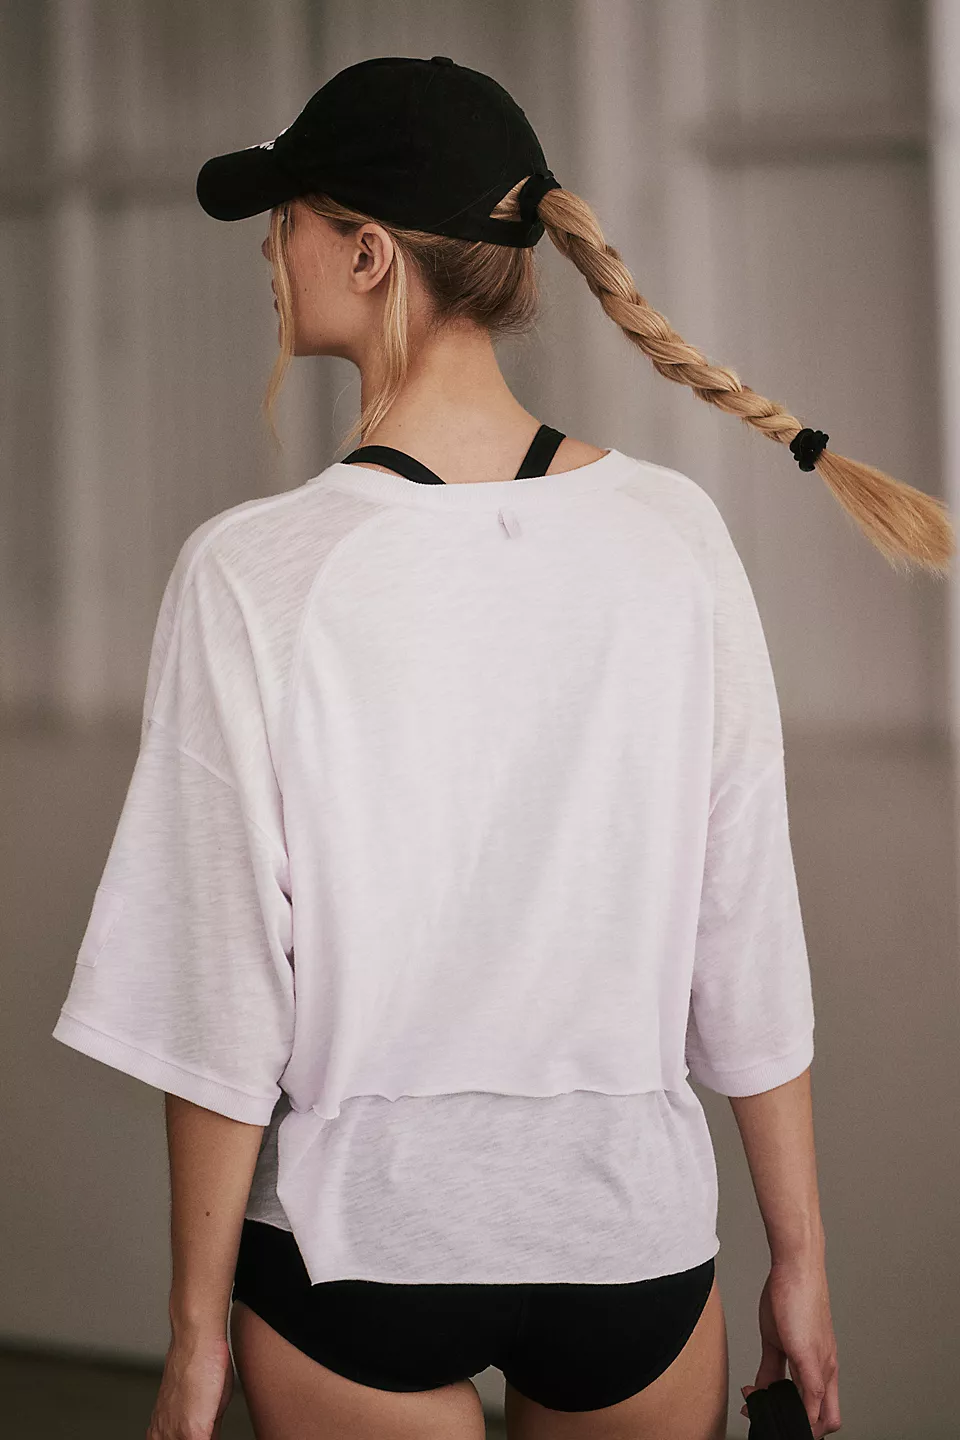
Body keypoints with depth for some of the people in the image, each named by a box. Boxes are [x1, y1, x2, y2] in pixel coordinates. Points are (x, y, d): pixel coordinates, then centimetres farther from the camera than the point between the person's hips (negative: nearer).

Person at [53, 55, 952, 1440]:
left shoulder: (252, 573, -14)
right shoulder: (674, 535, -7)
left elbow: (227, 998, -11)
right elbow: (749, 944, -3)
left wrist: (197, 1328, 0)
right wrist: (801, 1262, 8)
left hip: (353, 1234, -2)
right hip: (629, 1219, 3)